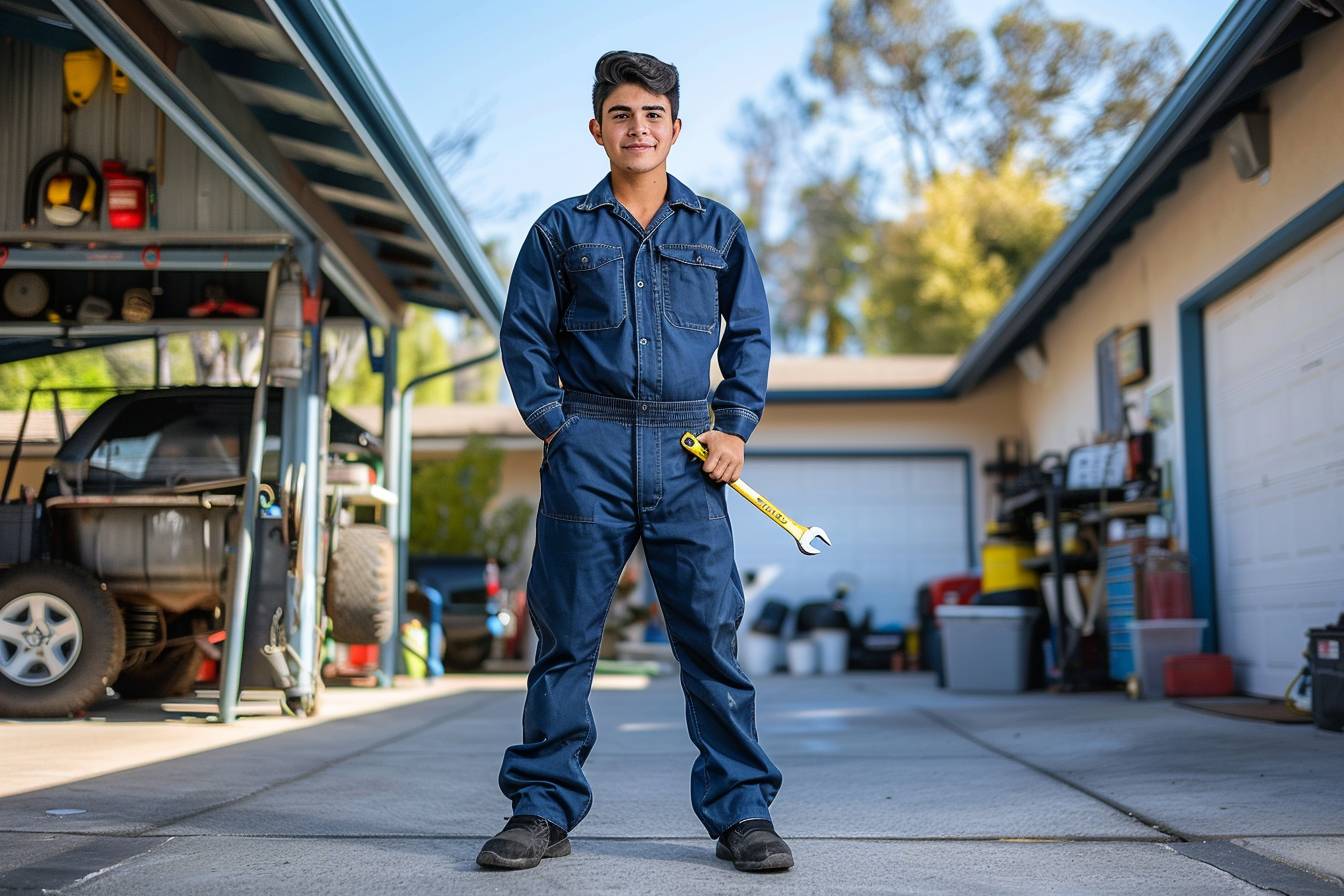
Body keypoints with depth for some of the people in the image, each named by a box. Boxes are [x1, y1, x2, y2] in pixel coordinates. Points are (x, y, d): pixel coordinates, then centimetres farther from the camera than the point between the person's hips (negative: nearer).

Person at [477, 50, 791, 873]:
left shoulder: (718, 230, 13)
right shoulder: (563, 229, 9)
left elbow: (750, 335, 14)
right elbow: (524, 336, 9)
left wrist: (736, 426, 1)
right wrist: (553, 425, -2)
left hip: (686, 452, 1)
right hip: (588, 451, 0)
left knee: (713, 632, -2)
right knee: (567, 633, 3)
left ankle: (742, 811, 8)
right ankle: (545, 808, 13)